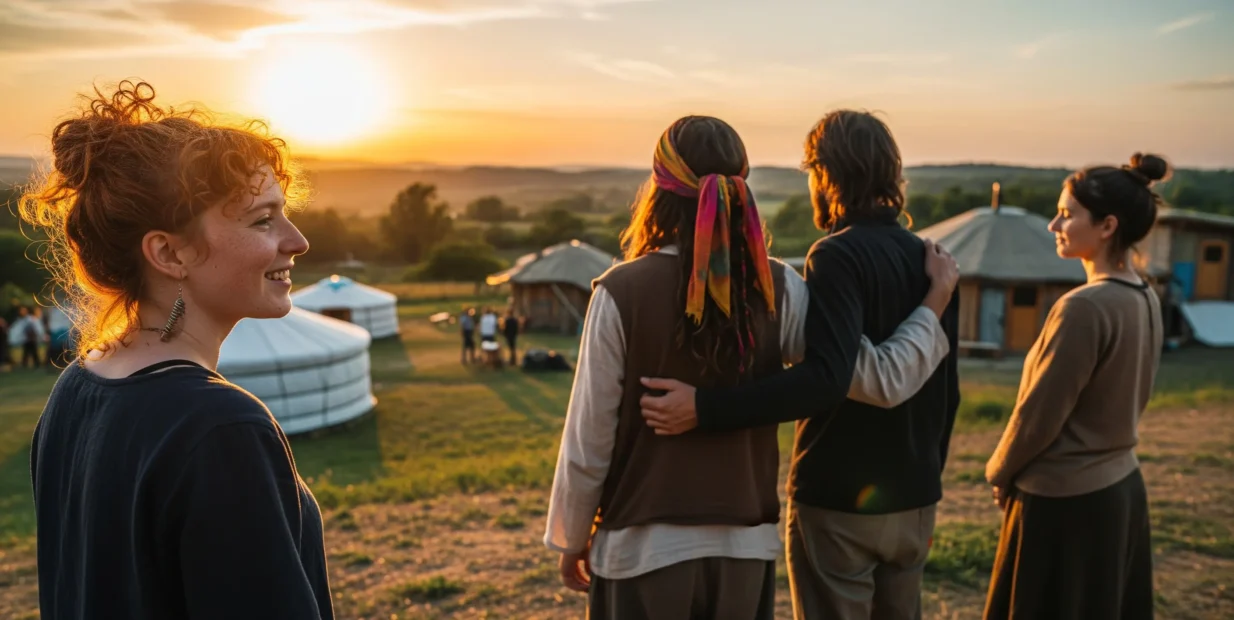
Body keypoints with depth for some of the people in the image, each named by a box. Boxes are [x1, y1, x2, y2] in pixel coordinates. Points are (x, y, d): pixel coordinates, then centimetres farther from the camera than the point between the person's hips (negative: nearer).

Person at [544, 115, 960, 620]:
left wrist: (572, 539, 4)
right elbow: (884, 381, -6)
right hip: (746, 544, 3)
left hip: (644, 547, -3)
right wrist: (936, 301, 9)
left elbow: (589, 441, -11)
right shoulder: (777, 290, -7)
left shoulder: (622, 292, -15)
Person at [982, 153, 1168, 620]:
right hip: (1121, 487, 9)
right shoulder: (1147, 300, 3)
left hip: (1064, 499, -8)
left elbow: (1039, 412, -19)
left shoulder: (1084, 307, -23)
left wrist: (999, 472, -3)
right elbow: (1130, 398, 11)